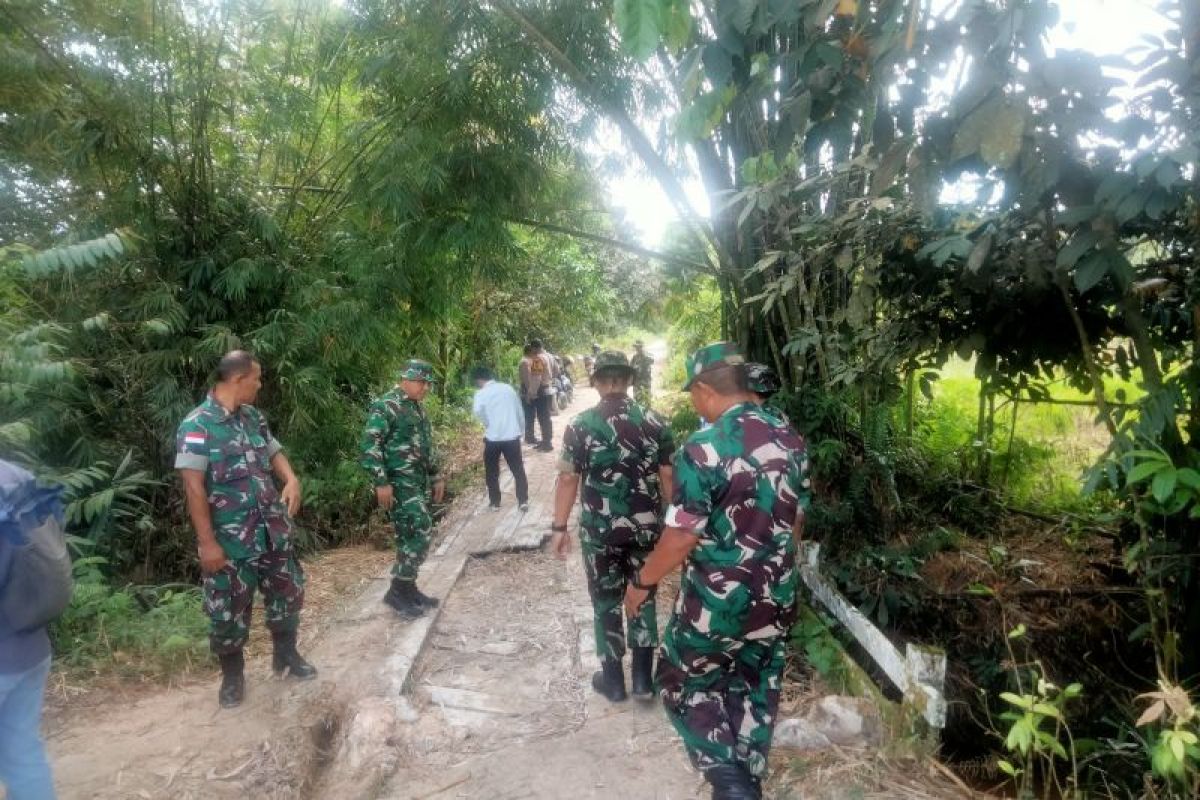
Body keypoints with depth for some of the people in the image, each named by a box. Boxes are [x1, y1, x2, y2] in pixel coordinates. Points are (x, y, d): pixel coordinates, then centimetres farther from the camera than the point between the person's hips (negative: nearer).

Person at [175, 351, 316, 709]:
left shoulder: (254, 417, 5)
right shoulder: (197, 425, -16)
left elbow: (274, 452, 17)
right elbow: (193, 487, -17)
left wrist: (292, 479, -6)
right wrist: (207, 543, -18)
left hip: (273, 531, 6)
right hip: (229, 539, -6)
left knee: (288, 592, 17)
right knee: (228, 610, 9)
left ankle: (286, 654, 38)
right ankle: (232, 675, 30)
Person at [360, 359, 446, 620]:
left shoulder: (417, 408, 16)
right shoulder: (385, 406, -12)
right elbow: (370, 445, -18)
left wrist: (435, 477, 23)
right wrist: (381, 483, -22)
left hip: (418, 483, 9)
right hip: (398, 483, -9)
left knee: (410, 536, 13)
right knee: (421, 532, -12)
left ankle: (407, 588, 23)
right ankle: (398, 590, -1)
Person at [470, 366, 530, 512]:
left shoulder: (481, 393, -5)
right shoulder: (508, 388, 6)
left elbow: (478, 411, -25)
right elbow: (520, 412, 10)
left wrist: (488, 425, -7)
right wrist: (520, 429, 21)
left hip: (493, 437, -3)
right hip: (512, 436, 3)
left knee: (492, 472, 15)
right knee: (518, 470, 12)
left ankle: (495, 502, 20)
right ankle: (523, 501, 12)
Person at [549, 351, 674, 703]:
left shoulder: (580, 425, -9)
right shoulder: (654, 422, -4)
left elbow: (567, 479, -8)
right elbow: (668, 478, -2)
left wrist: (559, 527, 0)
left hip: (599, 530, -2)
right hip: (646, 528, 2)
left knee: (606, 603, 13)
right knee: (643, 598, 17)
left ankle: (613, 680, 25)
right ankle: (643, 678, 25)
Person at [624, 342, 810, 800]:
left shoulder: (703, 449, -22)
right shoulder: (790, 441, -1)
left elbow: (681, 539, -19)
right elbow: (796, 522, 10)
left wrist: (642, 583, -3)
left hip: (716, 602, -6)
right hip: (776, 599, 6)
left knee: (686, 685, 17)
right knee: (755, 696, 22)